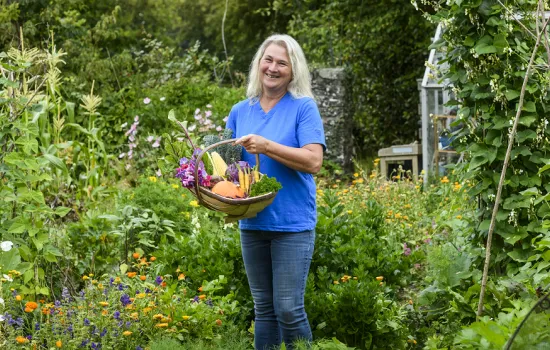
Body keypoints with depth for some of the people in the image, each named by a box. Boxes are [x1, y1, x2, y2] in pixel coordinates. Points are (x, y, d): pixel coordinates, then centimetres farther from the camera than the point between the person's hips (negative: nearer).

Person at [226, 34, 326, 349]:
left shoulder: (304, 107, -5)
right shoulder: (240, 111, 10)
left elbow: (314, 161, -14)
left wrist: (266, 146, -21)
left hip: (292, 224, -5)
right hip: (252, 223, 5)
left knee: (289, 309, -7)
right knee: (263, 309, 12)